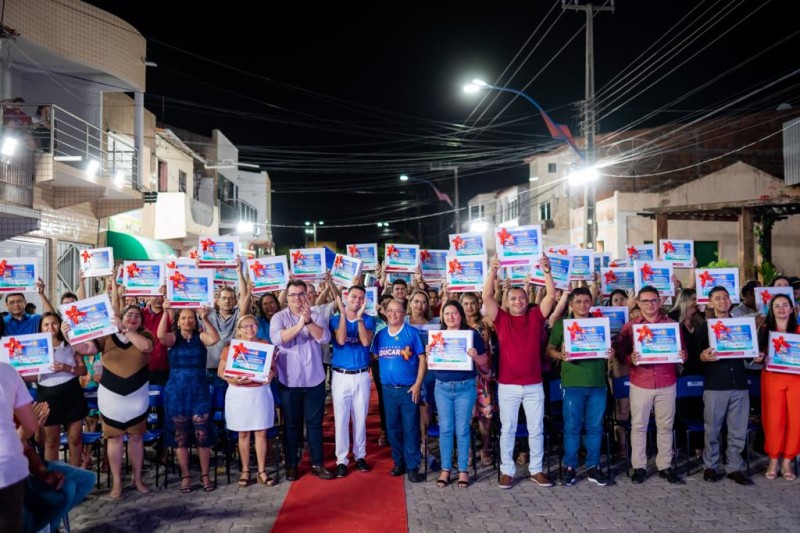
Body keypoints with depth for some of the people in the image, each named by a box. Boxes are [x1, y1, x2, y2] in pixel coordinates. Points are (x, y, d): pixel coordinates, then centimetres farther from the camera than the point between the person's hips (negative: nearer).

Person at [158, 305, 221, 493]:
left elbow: (214, 339, -18)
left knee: (202, 434, 0)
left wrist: (205, 318, -26)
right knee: (181, 436, 5)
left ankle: (205, 475, 10)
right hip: (176, 391, 1)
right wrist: (165, 312, -27)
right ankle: (185, 476, 15)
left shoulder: (200, 337, 4)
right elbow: (161, 335, -18)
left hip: (199, 391, 0)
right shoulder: (173, 338, 5)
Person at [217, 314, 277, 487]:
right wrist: (232, 379, -18)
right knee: (243, 433, 7)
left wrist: (271, 374, -15)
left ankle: (262, 471, 12)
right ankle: (245, 470, 19)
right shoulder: (230, 347, 0)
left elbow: (273, 367, 8)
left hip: (260, 392, 1)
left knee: (261, 433, 3)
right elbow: (220, 371, 1)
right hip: (238, 394, -1)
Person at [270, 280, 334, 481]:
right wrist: (299, 324, -31)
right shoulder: (279, 317, -2)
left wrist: (308, 321, -27)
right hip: (289, 381, -1)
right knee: (292, 423, 10)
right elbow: (277, 339, -20)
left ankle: (317, 463, 18)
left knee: (314, 422, 8)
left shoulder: (316, 316, 2)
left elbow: (325, 338, -13)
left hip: (314, 380, 1)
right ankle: (292, 464, 21)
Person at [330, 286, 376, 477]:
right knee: (341, 418, 1)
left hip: (362, 375, 1)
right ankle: (341, 459, 10)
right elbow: (341, 340, -18)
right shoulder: (335, 319, 0)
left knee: (360, 418, 8)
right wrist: (343, 313, -20)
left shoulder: (368, 320, 2)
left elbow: (366, 342, -16)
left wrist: (359, 317, -19)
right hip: (341, 375, -1)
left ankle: (360, 455, 22)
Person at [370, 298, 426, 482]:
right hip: (388, 389, 4)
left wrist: (417, 384, -10)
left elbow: (422, 359, -5)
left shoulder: (412, 333, -4)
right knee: (392, 428, 11)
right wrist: (379, 378, 4)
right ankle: (399, 462, 25)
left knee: (411, 429, 0)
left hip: (408, 389, -4)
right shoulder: (380, 335, 8)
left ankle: (413, 467, 9)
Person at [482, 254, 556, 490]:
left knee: (536, 429, 10)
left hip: (534, 385, 1)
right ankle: (507, 471, 18)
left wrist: (546, 271, -16)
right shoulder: (501, 318, 1)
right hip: (507, 385, -1)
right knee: (508, 430, 8)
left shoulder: (536, 316, 4)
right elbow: (487, 297, -11)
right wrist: (493, 271, -19)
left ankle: (536, 470, 22)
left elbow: (551, 295, -5)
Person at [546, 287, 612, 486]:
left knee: (595, 426, 7)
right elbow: (550, 349, 4)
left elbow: (608, 348, 17)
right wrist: (561, 355, -16)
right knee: (572, 427, 2)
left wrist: (611, 354, -6)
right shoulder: (561, 324, 4)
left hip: (597, 382, 2)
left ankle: (593, 467, 18)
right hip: (572, 383, -2)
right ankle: (570, 467, 12)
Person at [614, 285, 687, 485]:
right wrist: (630, 359, -20)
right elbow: (620, 353, 1)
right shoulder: (630, 326, 3)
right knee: (638, 426, 4)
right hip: (640, 383, -1)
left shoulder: (672, 324, 7)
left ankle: (665, 466, 18)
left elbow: (682, 349, 11)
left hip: (667, 383, 1)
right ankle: (639, 466, 13)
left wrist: (683, 356, -12)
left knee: (665, 426, 7)